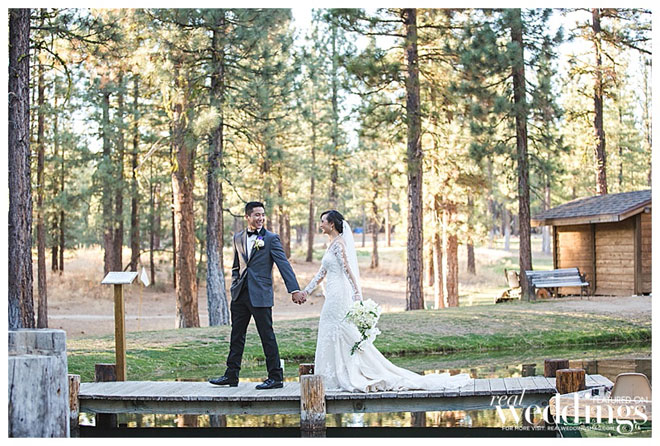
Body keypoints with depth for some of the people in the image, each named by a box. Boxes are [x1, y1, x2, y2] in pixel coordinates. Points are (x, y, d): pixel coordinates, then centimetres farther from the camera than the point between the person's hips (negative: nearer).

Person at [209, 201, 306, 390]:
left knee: (267, 336, -2)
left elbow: (284, 265, -11)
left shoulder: (271, 238, -4)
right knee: (236, 335, 11)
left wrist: (294, 290, -19)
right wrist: (235, 286, 9)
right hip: (240, 295, 6)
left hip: (260, 295, -6)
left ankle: (275, 377, 5)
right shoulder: (238, 238, 12)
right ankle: (231, 375, 20)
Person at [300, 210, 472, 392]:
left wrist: (356, 294, -25)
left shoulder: (338, 243, -11)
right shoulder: (333, 244, 18)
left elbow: (347, 269, -19)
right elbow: (322, 273, 23)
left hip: (338, 295, -10)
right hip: (334, 297, 10)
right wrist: (306, 290, 22)